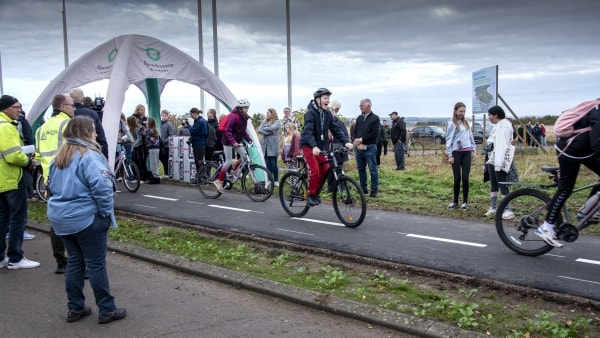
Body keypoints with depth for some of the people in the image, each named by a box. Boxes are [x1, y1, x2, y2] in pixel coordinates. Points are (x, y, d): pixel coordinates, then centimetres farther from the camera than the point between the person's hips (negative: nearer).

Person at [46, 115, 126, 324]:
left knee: (75, 261, 16)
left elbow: (53, 186, 16)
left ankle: (75, 308, 22)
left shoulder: (60, 156, 10)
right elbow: (101, 187, -24)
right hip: (86, 218, -8)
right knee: (96, 264, 0)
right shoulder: (89, 155, -17)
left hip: (61, 217, 8)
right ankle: (107, 310, 9)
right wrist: (107, 213, -12)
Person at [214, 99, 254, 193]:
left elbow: (243, 131, 14)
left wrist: (249, 140, 2)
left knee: (244, 157, -3)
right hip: (228, 141, -8)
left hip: (237, 141, 8)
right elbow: (227, 130, -24)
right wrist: (233, 141, -34)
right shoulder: (234, 116, -21)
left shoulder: (244, 118, 4)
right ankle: (219, 181, 4)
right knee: (229, 161, -6)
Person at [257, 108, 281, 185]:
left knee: (273, 163, -4)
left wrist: (264, 129, -1)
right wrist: (267, 132, -13)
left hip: (273, 145, -4)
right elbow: (259, 130, 1)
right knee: (267, 164, 3)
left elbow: (271, 128, -16)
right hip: (265, 145, 4)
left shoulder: (277, 122, 2)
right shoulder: (264, 122, 14)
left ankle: (276, 180, 4)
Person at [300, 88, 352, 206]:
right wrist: (314, 146, -44)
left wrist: (346, 141, -14)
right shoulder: (311, 113, -18)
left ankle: (315, 192, 17)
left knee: (325, 170, 0)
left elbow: (335, 129, 0)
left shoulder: (327, 113, 2)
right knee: (314, 170, -17)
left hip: (321, 146, 7)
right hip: (308, 146, -6)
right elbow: (308, 131, -29)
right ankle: (311, 195, -2)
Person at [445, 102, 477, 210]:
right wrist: (450, 155, -10)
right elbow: (448, 140, -5)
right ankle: (455, 201, 14)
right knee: (457, 178, 1)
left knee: (465, 178, 1)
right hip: (456, 153, -3)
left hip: (467, 152, 3)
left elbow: (471, 137, 18)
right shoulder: (451, 123, -3)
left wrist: (474, 150, 11)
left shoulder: (466, 122, 13)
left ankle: (465, 201, 10)